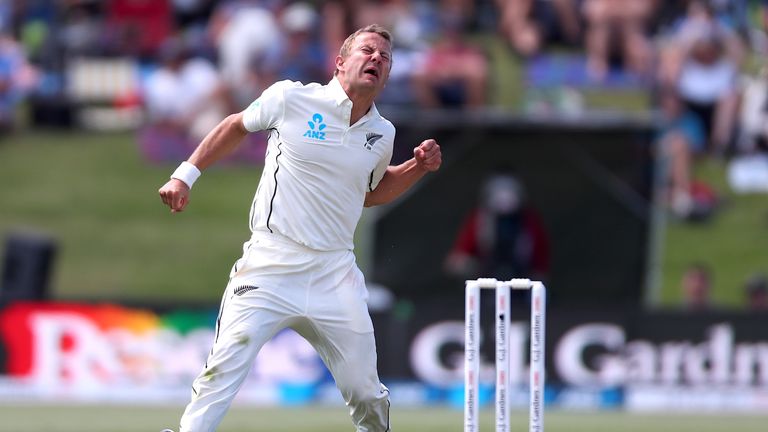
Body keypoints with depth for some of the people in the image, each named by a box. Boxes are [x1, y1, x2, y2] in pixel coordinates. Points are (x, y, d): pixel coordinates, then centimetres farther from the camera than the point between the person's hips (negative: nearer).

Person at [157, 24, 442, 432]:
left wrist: (418, 167, 13)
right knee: (221, 372, -17)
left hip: (334, 275, 3)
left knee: (367, 395, 4)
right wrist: (186, 174, 11)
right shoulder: (292, 98, -3)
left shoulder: (382, 134, 10)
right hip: (269, 266, -3)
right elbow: (236, 126, 15)